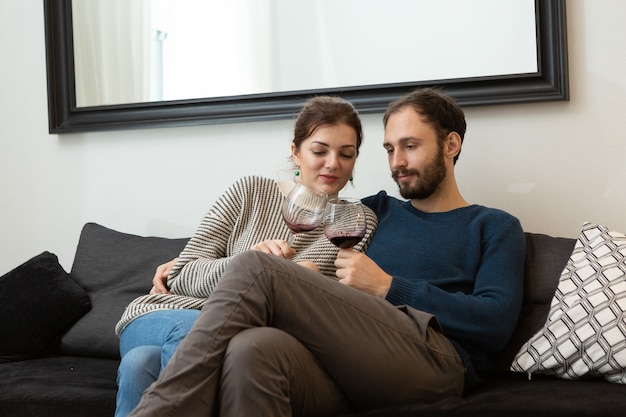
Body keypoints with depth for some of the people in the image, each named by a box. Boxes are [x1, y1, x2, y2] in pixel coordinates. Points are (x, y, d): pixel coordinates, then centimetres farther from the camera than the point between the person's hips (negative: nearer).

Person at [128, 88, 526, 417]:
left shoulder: (494, 226, 18)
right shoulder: (380, 210, 32)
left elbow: (497, 322, 1)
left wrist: (387, 286, -3)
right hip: (346, 364, 4)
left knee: (255, 270, -23)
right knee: (252, 350, -36)